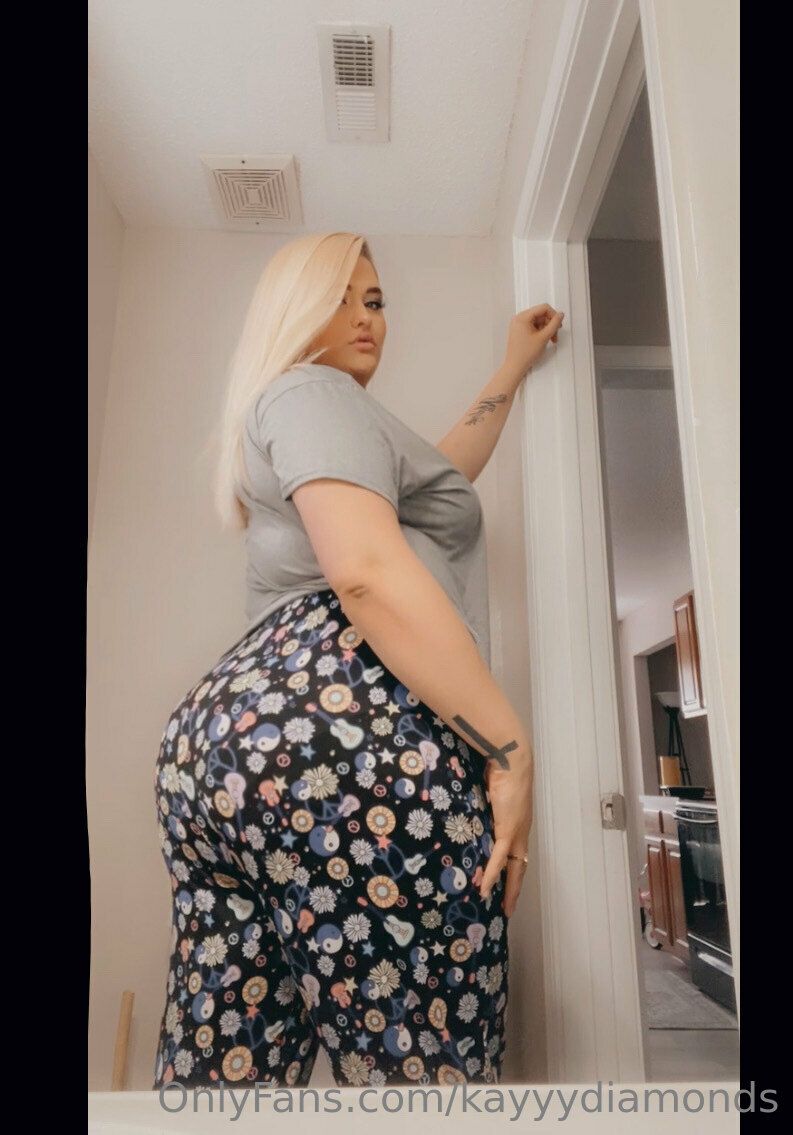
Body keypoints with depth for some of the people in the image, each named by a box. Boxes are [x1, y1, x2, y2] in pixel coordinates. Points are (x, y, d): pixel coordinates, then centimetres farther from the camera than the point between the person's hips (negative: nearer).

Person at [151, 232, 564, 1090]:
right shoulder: (312, 391, 4)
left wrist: (514, 369, 53)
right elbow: (368, 570, -14)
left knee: (222, 1073, 9)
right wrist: (510, 746, -13)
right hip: (346, 739, -10)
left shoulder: (284, 412, 34)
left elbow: (435, 476, 44)